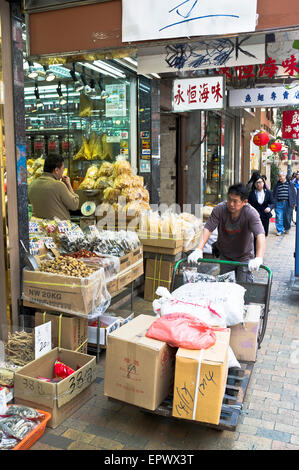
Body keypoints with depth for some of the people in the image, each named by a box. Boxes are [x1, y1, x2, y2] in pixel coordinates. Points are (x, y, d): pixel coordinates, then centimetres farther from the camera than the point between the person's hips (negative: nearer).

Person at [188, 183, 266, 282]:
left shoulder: (251, 213, -26)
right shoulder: (219, 209, -21)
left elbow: (260, 235, -37)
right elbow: (208, 229, -24)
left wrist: (259, 258, -53)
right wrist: (198, 250, -38)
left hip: (244, 256, -2)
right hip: (225, 256, 2)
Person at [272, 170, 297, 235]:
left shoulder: (290, 184, 2)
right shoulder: (277, 185, 6)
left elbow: (294, 194, 5)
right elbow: (274, 195, 11)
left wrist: (294, 203, 1)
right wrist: (274, 203, 5)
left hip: (288, 203, 0)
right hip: (279, 203, 1)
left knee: (288, 217, 9)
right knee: (279, 218, -5)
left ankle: (286, 228, 30)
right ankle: (280, 231, 4)